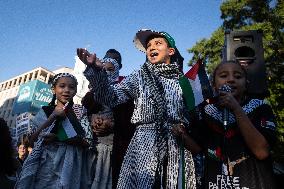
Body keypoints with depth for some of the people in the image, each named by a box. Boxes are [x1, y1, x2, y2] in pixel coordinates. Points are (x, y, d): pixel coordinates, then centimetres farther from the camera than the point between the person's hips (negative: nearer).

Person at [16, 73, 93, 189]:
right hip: (47, 163, 0)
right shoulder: (44, 111, 7)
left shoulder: (80, 113, 5)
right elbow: (32, 140, 0)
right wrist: (52, 117, -11)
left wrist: (58, 138, -14)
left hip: (71, 165, 0)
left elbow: (87, 143, -1)